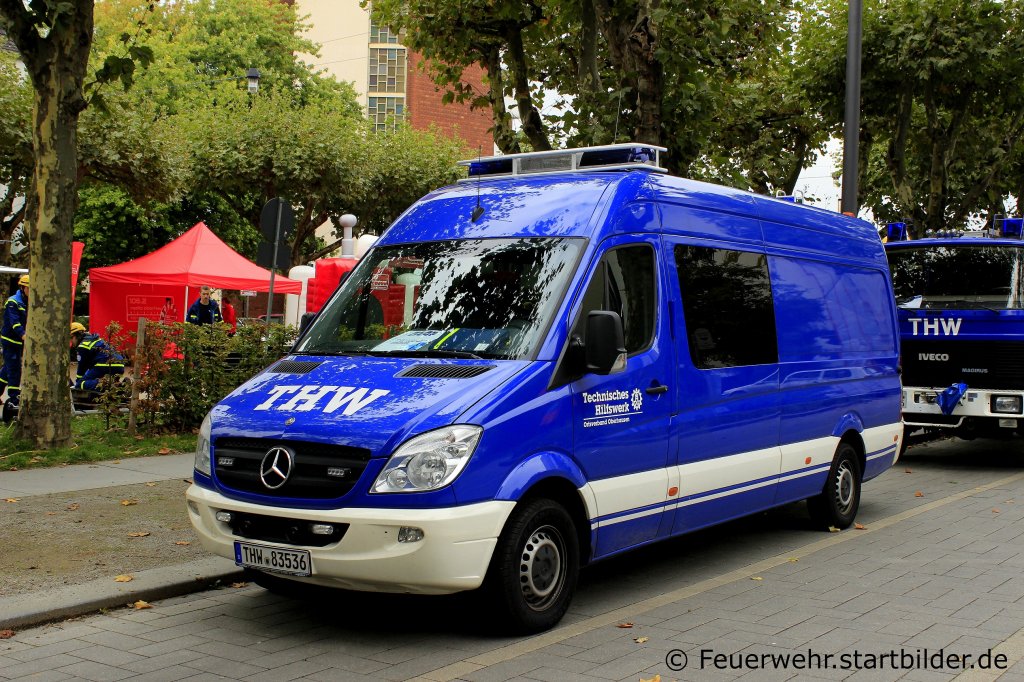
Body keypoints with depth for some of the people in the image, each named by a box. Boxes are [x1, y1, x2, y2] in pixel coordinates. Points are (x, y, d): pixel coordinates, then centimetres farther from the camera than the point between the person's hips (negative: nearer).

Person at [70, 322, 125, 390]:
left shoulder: (83, 345, 0)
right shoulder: (93, 340, 29)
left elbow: (82, 366, 4)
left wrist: (77, 381, 15)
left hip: (105, 367, -9)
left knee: (80, 384, -5)